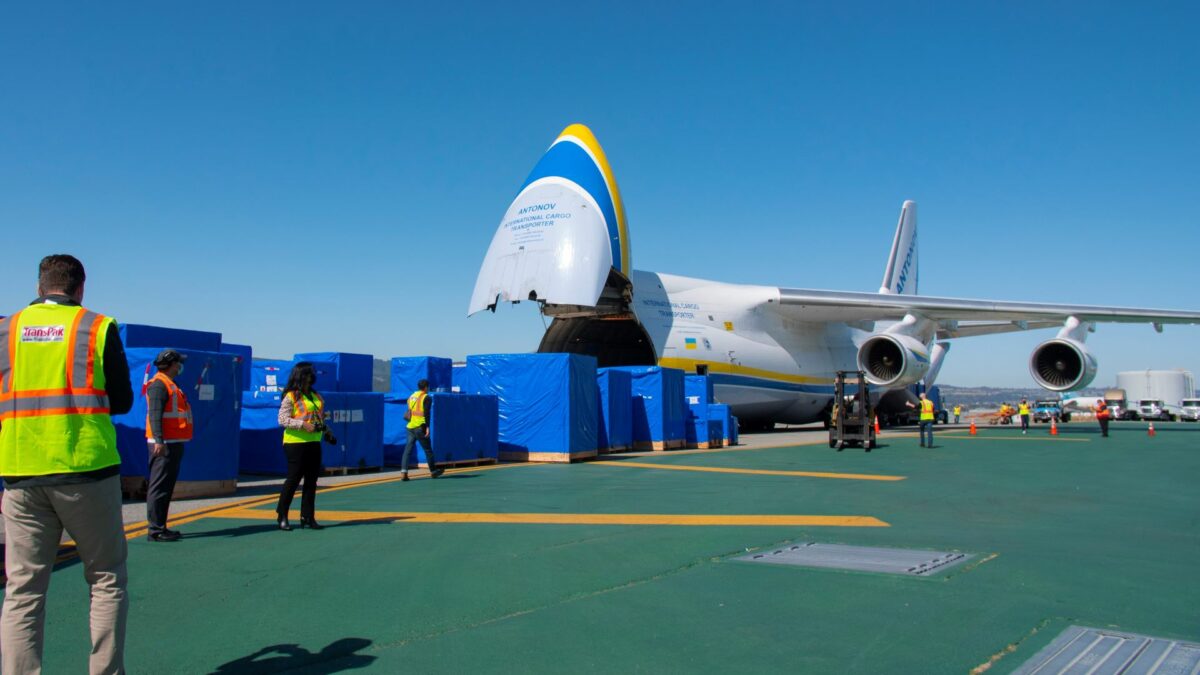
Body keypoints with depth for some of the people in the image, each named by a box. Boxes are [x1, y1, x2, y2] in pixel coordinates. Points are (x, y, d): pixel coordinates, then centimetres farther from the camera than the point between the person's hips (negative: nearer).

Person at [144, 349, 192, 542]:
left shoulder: (169, 384, 21)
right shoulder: (159, 384, -10)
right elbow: (154, 414, -20)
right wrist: (159, 440, -27)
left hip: (174, 442, 10)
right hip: (163, 444, -10)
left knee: (167, 487, 13)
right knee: (159, 487, -8)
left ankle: (161, 527, 19)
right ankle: (156, 530, -7)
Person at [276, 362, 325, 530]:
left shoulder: (316, 396, 16)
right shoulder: (291, 396, -6)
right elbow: (282, 419, -13)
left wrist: (322, 425, 7)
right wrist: (303, 424, -21)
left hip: (314, 442, 7)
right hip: (295, 443, -7)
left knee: (311, 480, 7)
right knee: (293, 478, -2)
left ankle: (307, 516, 15)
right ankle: (282, 516, 10)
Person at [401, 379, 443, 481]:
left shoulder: (411, 396, 16)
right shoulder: (426, 397, -4)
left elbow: (408, 412, 18)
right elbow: (426, 413, -13)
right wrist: (427, 427, -16)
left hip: (410, 427, 6)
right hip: (420, 427, -5)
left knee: (408, 449, 1)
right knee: (428, 449, 7)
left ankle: (403, 472, -12)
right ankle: (433, 471, 18)